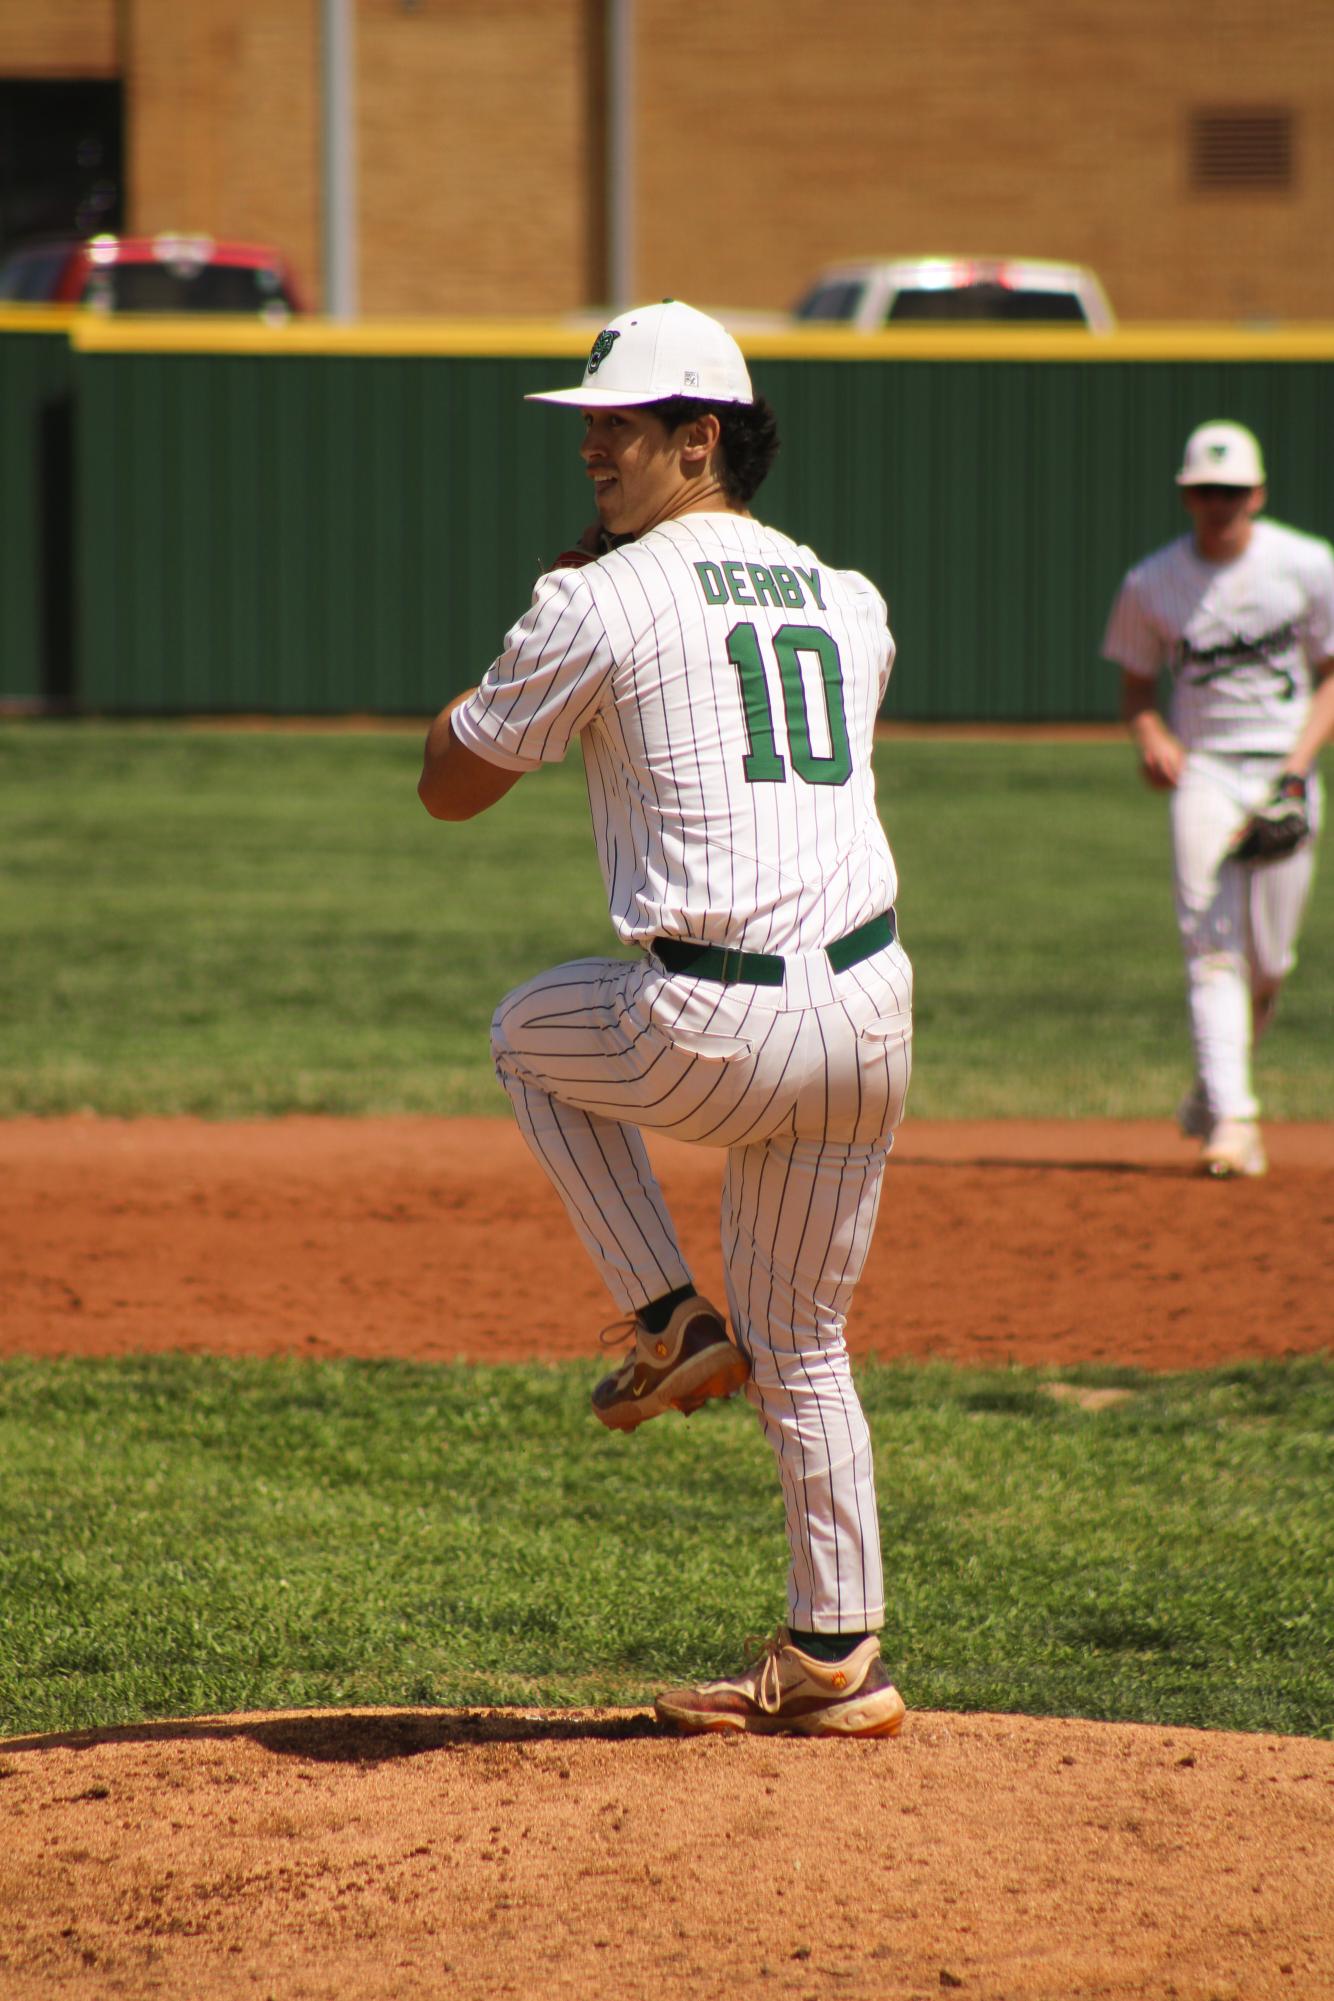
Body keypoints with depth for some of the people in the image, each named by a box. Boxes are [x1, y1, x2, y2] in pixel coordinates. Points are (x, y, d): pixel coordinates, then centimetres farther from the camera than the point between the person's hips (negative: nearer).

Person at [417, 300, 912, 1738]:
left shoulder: (604, 602, -4)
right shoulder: (850, 604, 15)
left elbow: (447, 784, 7)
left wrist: (544, 620, 18)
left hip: (719, 1027, -6)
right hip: (870, 1012, 6)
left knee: (531, 1031, 28)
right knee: (803, 1347, 17)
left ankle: (667, 1319, 17)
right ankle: (835, 1661, 18)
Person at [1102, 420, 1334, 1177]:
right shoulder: (1153, 583, 1)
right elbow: (1137, 679, 12)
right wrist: (1150, 732, -10)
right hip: (1203, 771, 0)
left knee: (1269, 962, 2)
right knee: (1212, 950, -14)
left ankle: (1213, 1088, 27)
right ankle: (1232, 1117, -21)